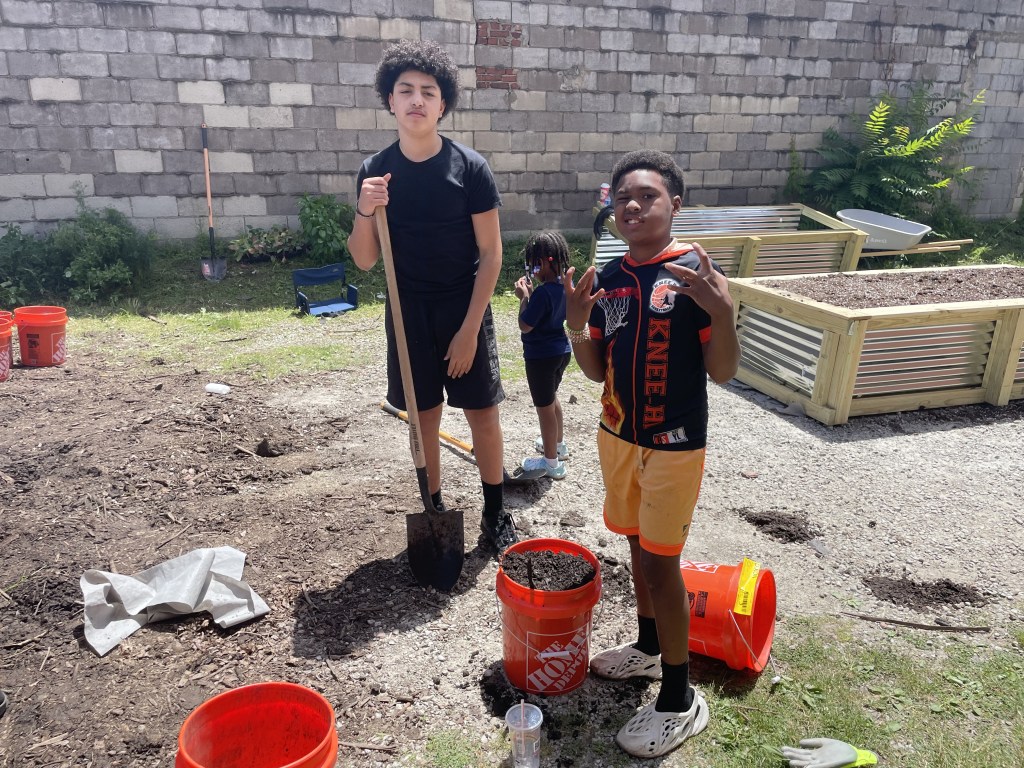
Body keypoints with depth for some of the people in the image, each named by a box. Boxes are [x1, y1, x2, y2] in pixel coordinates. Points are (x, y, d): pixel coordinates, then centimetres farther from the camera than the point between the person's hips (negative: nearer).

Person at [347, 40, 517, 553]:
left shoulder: (470, 168, -11)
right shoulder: (376, 171, -3)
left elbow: (490, 253, -9)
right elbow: (364, 261, -1)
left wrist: (469, 328, -13)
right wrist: (365, 211, -21)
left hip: (463, 310, -2)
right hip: (408, 312, 2)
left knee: (482, 413, 5)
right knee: (424, 416, 11)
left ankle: (495, 515, 22)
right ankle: (433, 512, 27)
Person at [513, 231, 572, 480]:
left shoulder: (543, 292, -27)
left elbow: (525, 326, -22)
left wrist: (524, 297, -13)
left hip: (541, 357, -9)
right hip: (561, 351, 9)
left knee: (544, 406, 4)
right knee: (551, 398, 27)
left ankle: (551, 462, 16)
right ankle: (558, 444, 44)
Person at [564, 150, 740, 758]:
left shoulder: (694, 272, -14)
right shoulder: (609, 278, 3)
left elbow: (722, 372, -14)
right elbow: (597, 370, 6)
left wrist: (723, 312, -31)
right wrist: (576, 324, -12)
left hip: (674, 443, -6)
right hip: (618, 435, 6)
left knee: (660, 560, 0)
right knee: (638, 544, 20)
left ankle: (680, 699, 16)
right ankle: (649, 646, 41)